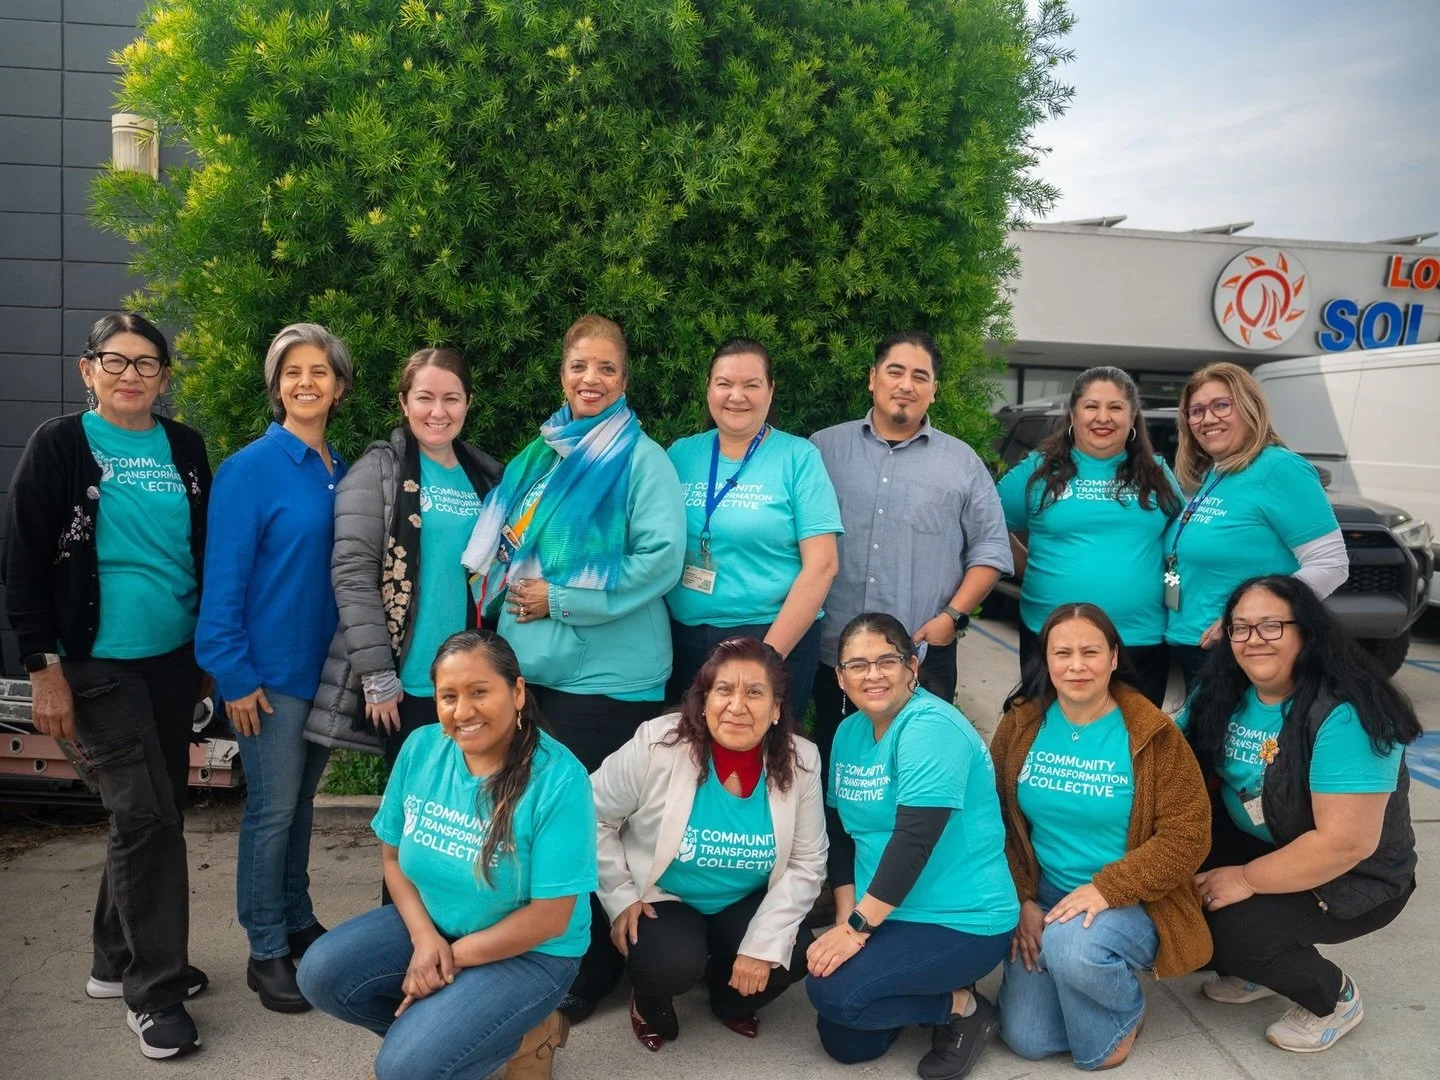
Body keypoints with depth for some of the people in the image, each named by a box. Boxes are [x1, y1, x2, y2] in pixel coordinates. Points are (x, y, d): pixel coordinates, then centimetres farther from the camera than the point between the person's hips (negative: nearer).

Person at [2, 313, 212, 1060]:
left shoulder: (185, 448, 8)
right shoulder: (60, 445, -5)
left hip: (174, 658, 5)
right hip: (98, 664, -5)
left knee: (154, 812, 12)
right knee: (145, 814, -7)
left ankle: (117, 960, 30)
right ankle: (154, 990, 6)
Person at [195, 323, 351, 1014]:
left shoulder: (343, 473, 7)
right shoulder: (250, 469, -11)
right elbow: (223, 579, -13)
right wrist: (234, 674, -16)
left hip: (328, 665, 6)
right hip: (272, 669, -6)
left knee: (301, 801, 17)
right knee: (272, 809, 2)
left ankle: (298, 922, 31)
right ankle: (266, 951, 15)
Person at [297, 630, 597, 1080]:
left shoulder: (558, 779, -25)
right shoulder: (420, 748, -9)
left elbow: (551, 917, -21)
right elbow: (392, 856, 3)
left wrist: (454, 956, -15)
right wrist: (424, 936, -13)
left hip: (528, 952, -6)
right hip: (431, 924, 6)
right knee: (322, 975, -14)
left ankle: (522, 1037, 5)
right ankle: (431, 1024, 6)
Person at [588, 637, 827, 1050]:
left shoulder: (801, 762, -14)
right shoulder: (658, 745, -23)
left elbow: (807, 862, -10)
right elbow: (593, 818, -10)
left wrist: (763, 944, -17)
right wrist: (619, 897, -12)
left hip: (745, 903, 3)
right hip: (660, 897, -3)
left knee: (794, 955, -22)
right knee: (674, 965, -30)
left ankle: (731, 999, 14)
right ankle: (650, 1002, 10)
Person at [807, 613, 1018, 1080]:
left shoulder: (930, 726, -21)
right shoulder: (849, 732, 5)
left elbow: (915, 839, -27)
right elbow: (841, 833, 8)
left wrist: (857, 926, -23)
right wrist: (846, 919, -4)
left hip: (964, 921, -8)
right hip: (886, 917, 8)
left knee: (832, 992, -21)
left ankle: (962, 1006, 0)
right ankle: (943, 990, 24)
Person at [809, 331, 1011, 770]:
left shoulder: (963, 462, 8)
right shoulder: (823, 448, 7)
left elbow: (991, 548, 7)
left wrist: (953, 616, -4)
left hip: (924, 656, 0)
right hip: (834, 653, 1)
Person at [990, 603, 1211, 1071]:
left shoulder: (1152, 735, -12)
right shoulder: (1021, 725, -2)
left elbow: (1187, 835, -14)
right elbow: (999, 821, 3)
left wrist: (1107, 889, -23)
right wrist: (1019, 901, -8)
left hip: (1130, 902, -3)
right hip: (1044, 898, 4)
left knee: (1071, 947, -36)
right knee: (1026, 1038, -9)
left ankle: (1123, 1011, 0)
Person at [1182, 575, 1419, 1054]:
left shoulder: (1344, 716, -28)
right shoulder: (1222, 691, -5)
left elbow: (1347, 842, -30)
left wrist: (1246, 880, -23)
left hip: (1352, 879, -7)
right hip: (1255, 844, 7)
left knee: (1230, 928, -26)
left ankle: (1335, 998, 6)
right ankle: (1251, 972, 11)